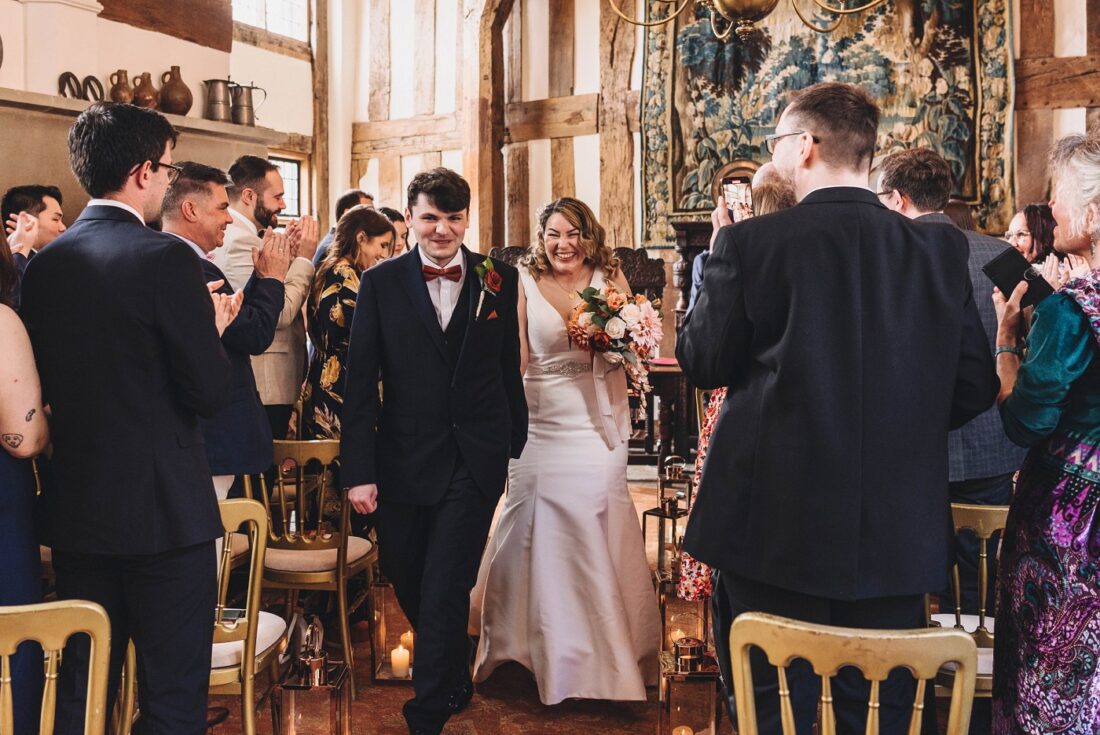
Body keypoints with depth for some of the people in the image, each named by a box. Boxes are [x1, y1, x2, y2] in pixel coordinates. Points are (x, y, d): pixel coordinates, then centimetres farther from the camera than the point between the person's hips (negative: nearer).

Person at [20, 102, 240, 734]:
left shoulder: (44, 264, 4)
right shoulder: (167, 259, -15)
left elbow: (48, 385, 12)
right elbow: (211, 394, -16)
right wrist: (213, 327, 3)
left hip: (75, 510, 6)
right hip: (165, 509, -6)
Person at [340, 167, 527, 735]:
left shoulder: (499, 279, 2)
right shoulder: (380, 282, -1)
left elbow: (508, 369, 7)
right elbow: (361, 382, -3)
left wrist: (516, 446, 8)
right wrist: (358, 470, -8)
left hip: (475, 462, -1)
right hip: (404, 460, 2)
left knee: (445, 591, -1)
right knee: (408, 585, 15)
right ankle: (455, 681, 42)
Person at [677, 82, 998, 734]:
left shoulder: (751, 242, -11)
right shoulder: (943, 248, -1)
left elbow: (702, 363, -2)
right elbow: (974, 387, 2)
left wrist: (714, 263, 11)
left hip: (776, 526, -2)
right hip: (898, 530, 3)